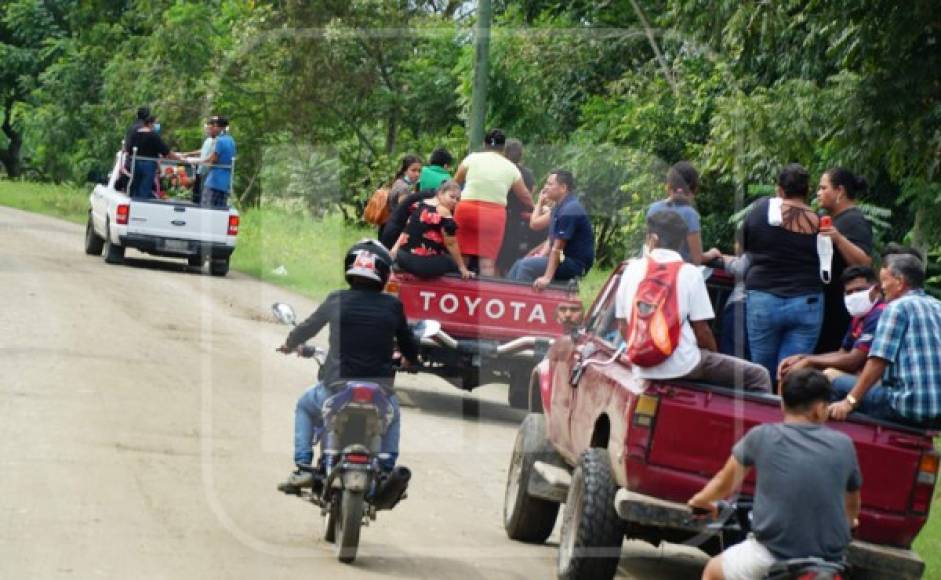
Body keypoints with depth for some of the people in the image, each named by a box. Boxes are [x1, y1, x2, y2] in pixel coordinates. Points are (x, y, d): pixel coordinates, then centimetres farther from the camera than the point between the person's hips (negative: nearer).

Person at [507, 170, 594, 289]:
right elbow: (552, 240, 18)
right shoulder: (559, 207, 14)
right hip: (564, 259, 10)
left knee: (527, 266, -20)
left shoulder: (569, 210, -19)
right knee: (519, 264, 10)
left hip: (575, 263, -10)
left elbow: (558, 247, -24)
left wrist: (547, 277, -26)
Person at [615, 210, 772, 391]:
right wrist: (715, 357, 14)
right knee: (758, 376, 3)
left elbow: (623, 327, 11)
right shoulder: (689, 273, -4)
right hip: (683, 367, -5)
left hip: (642, 370, 5)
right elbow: (702, 330, -4)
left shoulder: (632, 269, 6)